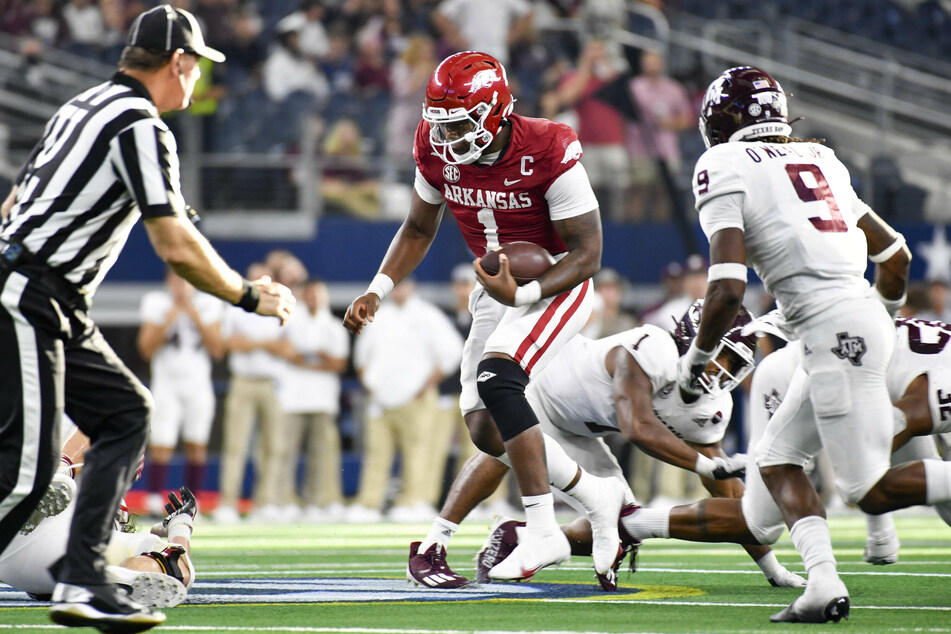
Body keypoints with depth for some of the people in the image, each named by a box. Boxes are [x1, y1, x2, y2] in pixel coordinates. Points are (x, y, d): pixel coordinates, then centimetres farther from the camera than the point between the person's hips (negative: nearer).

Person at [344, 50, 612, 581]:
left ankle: (545, 533, -30)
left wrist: (521, 295, -35)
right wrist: (376, 292, -1)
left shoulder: (547, 153, -25)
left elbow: (587, 255, -21)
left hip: (556, 286, -7)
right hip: (499, 290, 7)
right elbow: (419, 230, 11)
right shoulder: (438, 150, -8)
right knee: (488, 432, 2)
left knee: (496, 377, -30)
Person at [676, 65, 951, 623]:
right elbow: (896, 254, 23)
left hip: (835, 328, -8)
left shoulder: (724, 168, -3)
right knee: (777, 457, 14)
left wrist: (696, 360, 3)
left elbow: (729, 289, -12)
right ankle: (824, 581, -2)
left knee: (872, 490, -5)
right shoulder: (818, 159, 20)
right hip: (865, 319, 8)